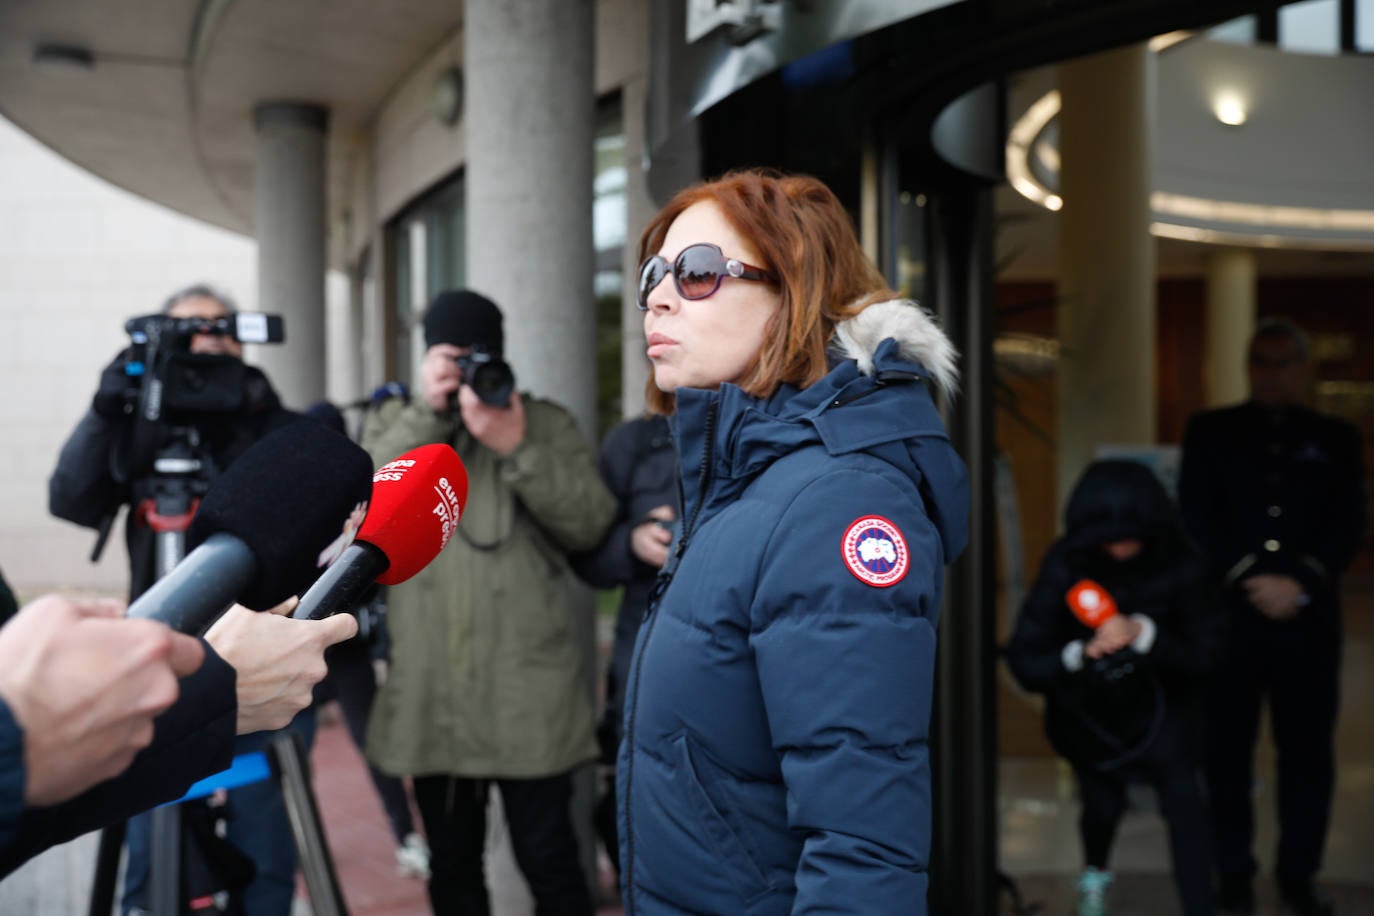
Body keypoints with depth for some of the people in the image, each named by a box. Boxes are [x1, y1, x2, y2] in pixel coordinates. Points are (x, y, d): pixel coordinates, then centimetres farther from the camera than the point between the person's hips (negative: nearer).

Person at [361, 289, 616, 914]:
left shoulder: (546, 423, 6)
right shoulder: (395, 424, 12)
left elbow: (590, 523, -6)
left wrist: (519, 450, -18)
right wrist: (426, 414, -14)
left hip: (529, 700, -2)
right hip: (431, 698, 2)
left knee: (548, 861, 1)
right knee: (451, 866, 14)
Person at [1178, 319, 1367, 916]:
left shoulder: (1336, 439, 12)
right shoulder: (1211, 431, 9)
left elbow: (1349, 526, 4)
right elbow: (1196, 516, 0)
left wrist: (1302, 583, -12)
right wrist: (1246, 580, -12)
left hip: (1308, 619, 1)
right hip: (1228, 615, -1)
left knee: (1308, 750, 3)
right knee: (1228, 749, 3)